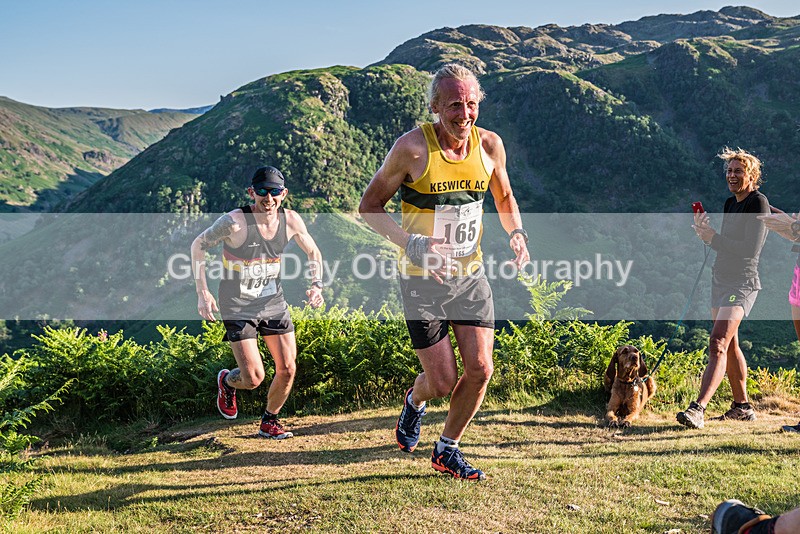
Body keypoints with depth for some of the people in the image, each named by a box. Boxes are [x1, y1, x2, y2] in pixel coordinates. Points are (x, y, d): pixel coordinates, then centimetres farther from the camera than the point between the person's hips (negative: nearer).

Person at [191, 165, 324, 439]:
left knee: (287, 370, 1)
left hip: (274, 303, 4)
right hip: (237, 306, -4)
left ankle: (269, 422, 26)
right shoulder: (234, 221, -21)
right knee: (254, 379, -9)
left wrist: (316, 285, -7)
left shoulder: (291, 221, -8)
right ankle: (227, 381, 29)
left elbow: (313, 252, 10)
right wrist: (202, 292, -11)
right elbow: (198, 245, -7)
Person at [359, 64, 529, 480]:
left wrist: (515, 232, -4)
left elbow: (504, 197, 16)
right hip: (423, 279, -4)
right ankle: (414, 401, 39)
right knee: (443, 381, -1)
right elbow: (369, 206, -9)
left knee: (480, 369, -2)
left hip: (471, 275, 4)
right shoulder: (412, 148, -16)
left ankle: (446, 451, 22)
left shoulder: (490, 145, -3)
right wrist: (409, 242, -24)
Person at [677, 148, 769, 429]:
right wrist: (705, 230, 3)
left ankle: (698, 409, -29)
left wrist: (713, 237, -22)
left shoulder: (758, 202, -10)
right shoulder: (730, 203, 15)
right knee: (730, 345, 15)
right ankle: (742, 406, 28)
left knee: (718, 343, -21)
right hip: (721, 279, 9)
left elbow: (751, 250, -19)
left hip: (742, 282, -9)